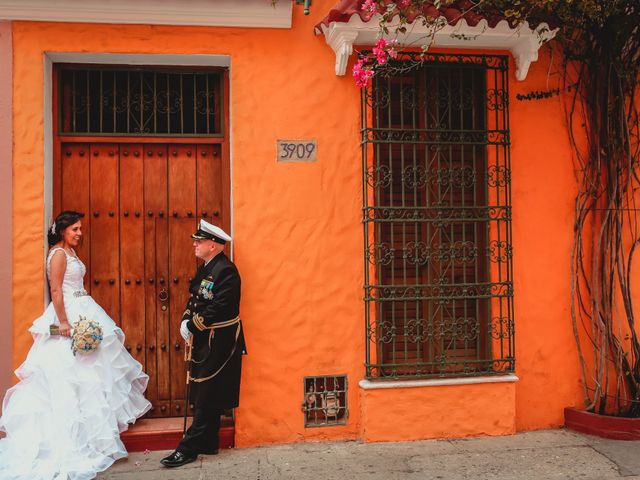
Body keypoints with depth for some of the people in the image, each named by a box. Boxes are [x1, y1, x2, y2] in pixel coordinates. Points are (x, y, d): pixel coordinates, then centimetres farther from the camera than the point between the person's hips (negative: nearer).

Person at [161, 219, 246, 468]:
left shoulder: (226, 271, -19)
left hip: (219, 343, -10)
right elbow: (194, 298, 15)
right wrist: (186, 320, -3)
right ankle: (207, 443, 27)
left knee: (207, 398, -2)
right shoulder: (205, 268, 12)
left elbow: (217, 309, -25)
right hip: (205, 341, 10)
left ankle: (189, 448, 4)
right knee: (205, 396, 16)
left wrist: (192, 326, -17)